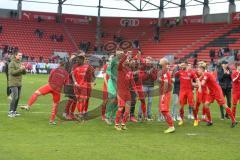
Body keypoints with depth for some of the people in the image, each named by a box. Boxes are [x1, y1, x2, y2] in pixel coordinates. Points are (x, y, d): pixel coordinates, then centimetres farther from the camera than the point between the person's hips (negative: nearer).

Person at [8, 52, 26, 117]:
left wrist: (24, 69, -8)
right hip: (13, 83, -8)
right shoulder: (12, 63, -8)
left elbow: (24, 73, 13)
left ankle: (14, 111, 15)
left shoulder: (20, 63, 14)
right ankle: (10, 112, -10)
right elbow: (12, 72, -17)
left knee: (18, 98, 8)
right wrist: (20, 69, -22)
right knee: (14, 97, -13)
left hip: (19, 83, 8)